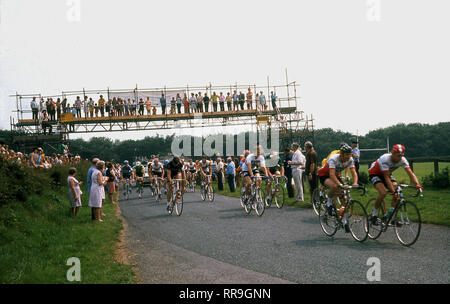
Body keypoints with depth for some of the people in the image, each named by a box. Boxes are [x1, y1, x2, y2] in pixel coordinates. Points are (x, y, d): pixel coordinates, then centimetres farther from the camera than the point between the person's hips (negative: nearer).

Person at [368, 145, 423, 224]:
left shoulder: (402, 160, -20)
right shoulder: (385, 159, -35)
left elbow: (410, 173, -26)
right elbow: (386, 177, -36)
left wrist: (417, 184, -43)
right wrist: (393, 191, -44)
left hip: (387, 174, 6)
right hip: (374, 174, -6)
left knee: (397, 189, -19)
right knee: (383, 192, -29)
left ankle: (391, 213, -7)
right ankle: (374, 214, -11)